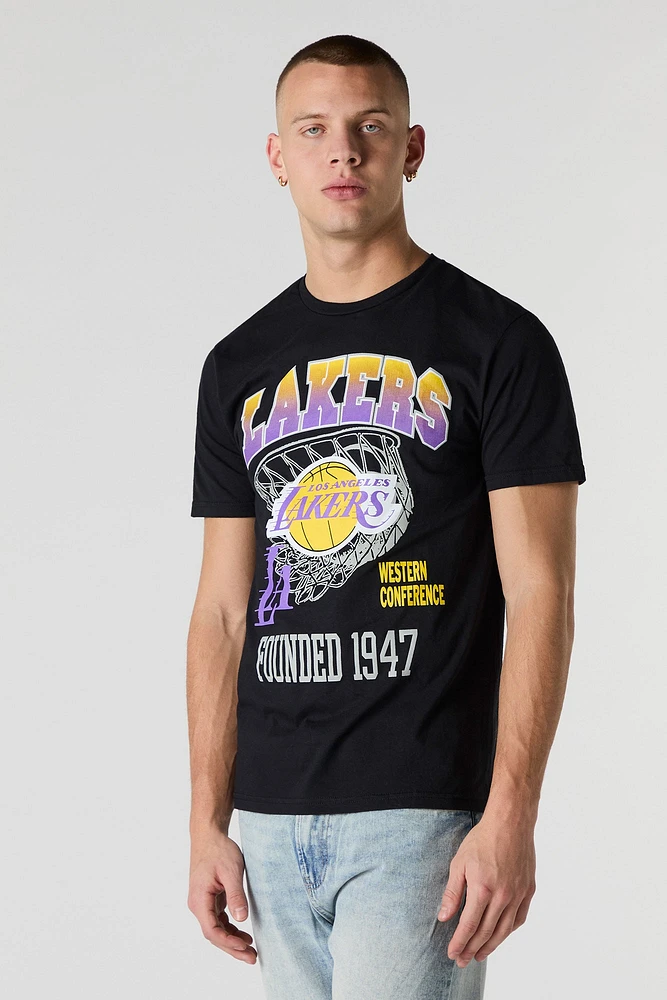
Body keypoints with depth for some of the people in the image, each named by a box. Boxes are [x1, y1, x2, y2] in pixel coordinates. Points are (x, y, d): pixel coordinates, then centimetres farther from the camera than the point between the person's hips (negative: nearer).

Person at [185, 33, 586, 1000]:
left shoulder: (498, 342, -2)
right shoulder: (239, 366, 13)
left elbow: (539, 593, -7)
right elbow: (224, 607, 14)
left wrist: (512, 817, -15)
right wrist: (208, 821, 7)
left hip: (420, 812, -5)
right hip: (273, 820, 5)